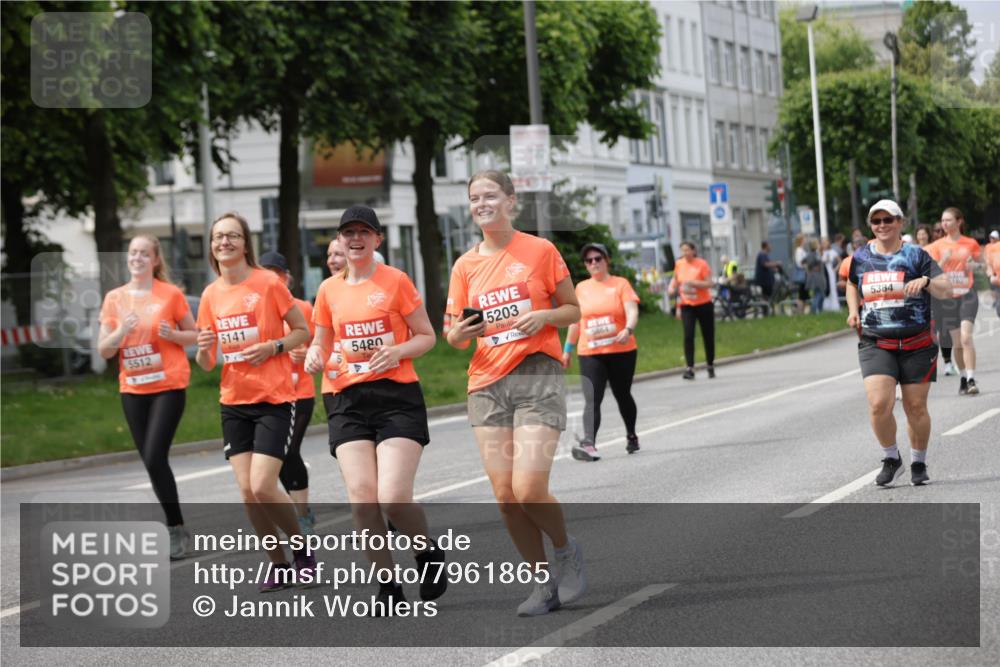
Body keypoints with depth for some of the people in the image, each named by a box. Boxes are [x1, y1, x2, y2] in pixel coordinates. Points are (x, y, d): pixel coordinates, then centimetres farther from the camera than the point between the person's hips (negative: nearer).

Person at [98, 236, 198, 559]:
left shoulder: (171, 294, -3)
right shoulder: (114, 298, 5)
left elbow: (195, 335, 4)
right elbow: (104, 350, 5)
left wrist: (172, 334, -15)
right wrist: (121, 332, -14)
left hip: (168, 386, -4)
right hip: (132, 389, 4)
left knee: (155, 459, -15)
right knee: (151, 461, 6)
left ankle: (176, 529, -4)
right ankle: (176, 528, 19)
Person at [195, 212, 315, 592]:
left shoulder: (269, 283, -7)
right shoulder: (211, 295, 6)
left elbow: (303, 331, 1)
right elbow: (206, 364, 10)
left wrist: (272, 347, -16)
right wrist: (203, 349, -13)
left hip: (274, 399, -5)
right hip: (234, 403, 5)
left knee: (262, 487, -13)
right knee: (247, 492, 1)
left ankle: (302, 548, 11)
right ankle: (278, 564, 17)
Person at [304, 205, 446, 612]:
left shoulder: (395, 281, -1)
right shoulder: (329, 289, 10)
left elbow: (427, 336, 3)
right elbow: (322, 342, 22)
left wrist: (398, 351, -16)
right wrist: (315, 355, -1)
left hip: (397, 396, -4)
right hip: (349, 400, 4)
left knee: (394, 498, -16)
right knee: (361, 498, -10)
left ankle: (429, 553, 15)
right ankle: (388, 586, 5)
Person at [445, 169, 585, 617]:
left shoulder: (539, 250, -1)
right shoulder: (466, 266, 9)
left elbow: (573, 309, 5)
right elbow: (457, 336, 13)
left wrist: (543, 316, -15)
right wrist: (458, 334, -11)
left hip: (538, 377, -4)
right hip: (487, 383, 4)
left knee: (529, 490, -16)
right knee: (505, 497, -1)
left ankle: (567, 551, 13)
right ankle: (544, 584, 13)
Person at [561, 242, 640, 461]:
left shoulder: (621, 284, -1)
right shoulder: (581, 288, 9)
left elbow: (632, 311, -13)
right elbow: (576, 319, 18)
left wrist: (628, 330, -34)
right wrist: (567, 349, 19)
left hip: (622, 352, -1)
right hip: (590, 354, 1)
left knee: (623, 396, 13)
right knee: (592, 400, -14)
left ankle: (631, 435, 36)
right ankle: (589, 443, -27)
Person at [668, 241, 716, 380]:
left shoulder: (701, 264, -9)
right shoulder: (679, 264, 3)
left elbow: (709, 283, -13)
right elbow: (676, 278, 20)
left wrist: (693, 283, -26)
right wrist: (672, 286, 0)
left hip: (703, 304, -2)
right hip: (687, 305, 2)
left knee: (708, 337, 7)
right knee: (688, 336, -13)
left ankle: (711, 366, 25)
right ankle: (690, 368, -16)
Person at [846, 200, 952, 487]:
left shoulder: (915, 255, -1)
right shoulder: (861, 258, 8)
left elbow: (945, 288, -6)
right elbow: (852, 285, 29)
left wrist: (926, 280, -27)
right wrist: (853, 310, 10)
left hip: (916, 345, -1)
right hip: (875, 344, 1)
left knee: (915, 407, 3)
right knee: (879, 404, -15)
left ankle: (918, 463, 24)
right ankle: (891, 459, 7)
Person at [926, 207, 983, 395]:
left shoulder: (971, 244, 2)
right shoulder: (937, 246, 3)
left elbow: (977, 264, 14)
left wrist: (972, 265, -9)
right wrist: (943, 261, -19)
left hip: (967, 294, -2)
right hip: (947, 295, 2)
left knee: (966, 337, -16)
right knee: (957, 342, 5)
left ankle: (971, 380, -18)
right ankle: (962, 378, 21)